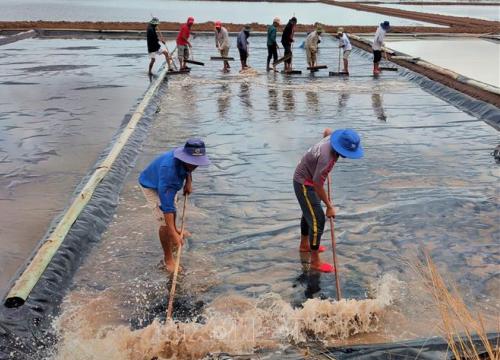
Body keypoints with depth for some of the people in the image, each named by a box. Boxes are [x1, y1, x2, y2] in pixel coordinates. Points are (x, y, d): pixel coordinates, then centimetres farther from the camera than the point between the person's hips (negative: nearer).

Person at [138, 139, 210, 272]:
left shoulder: (185, 157, -25)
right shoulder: (168, 169, -47)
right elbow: (166, 205, -47)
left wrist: (189, 182, -9)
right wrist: (173, 235, -47)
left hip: (165, 184, 8)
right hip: (151, 187, -8)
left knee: (173, 209, 30)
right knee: (165, 223, -13)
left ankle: (175, 229, 61)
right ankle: (168, 258, 6)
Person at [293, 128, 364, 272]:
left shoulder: (333, 139, -11)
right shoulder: (326, 158, -37)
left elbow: (327, 131, 17)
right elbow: (318, 185, -28)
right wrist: (329, 206, -17)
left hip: (306, 180, 10)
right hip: (304, 184, -10)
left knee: (309, 213, 26)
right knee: (317, 220, -6)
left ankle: (304, 245, 47)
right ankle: (315, 261, 4)